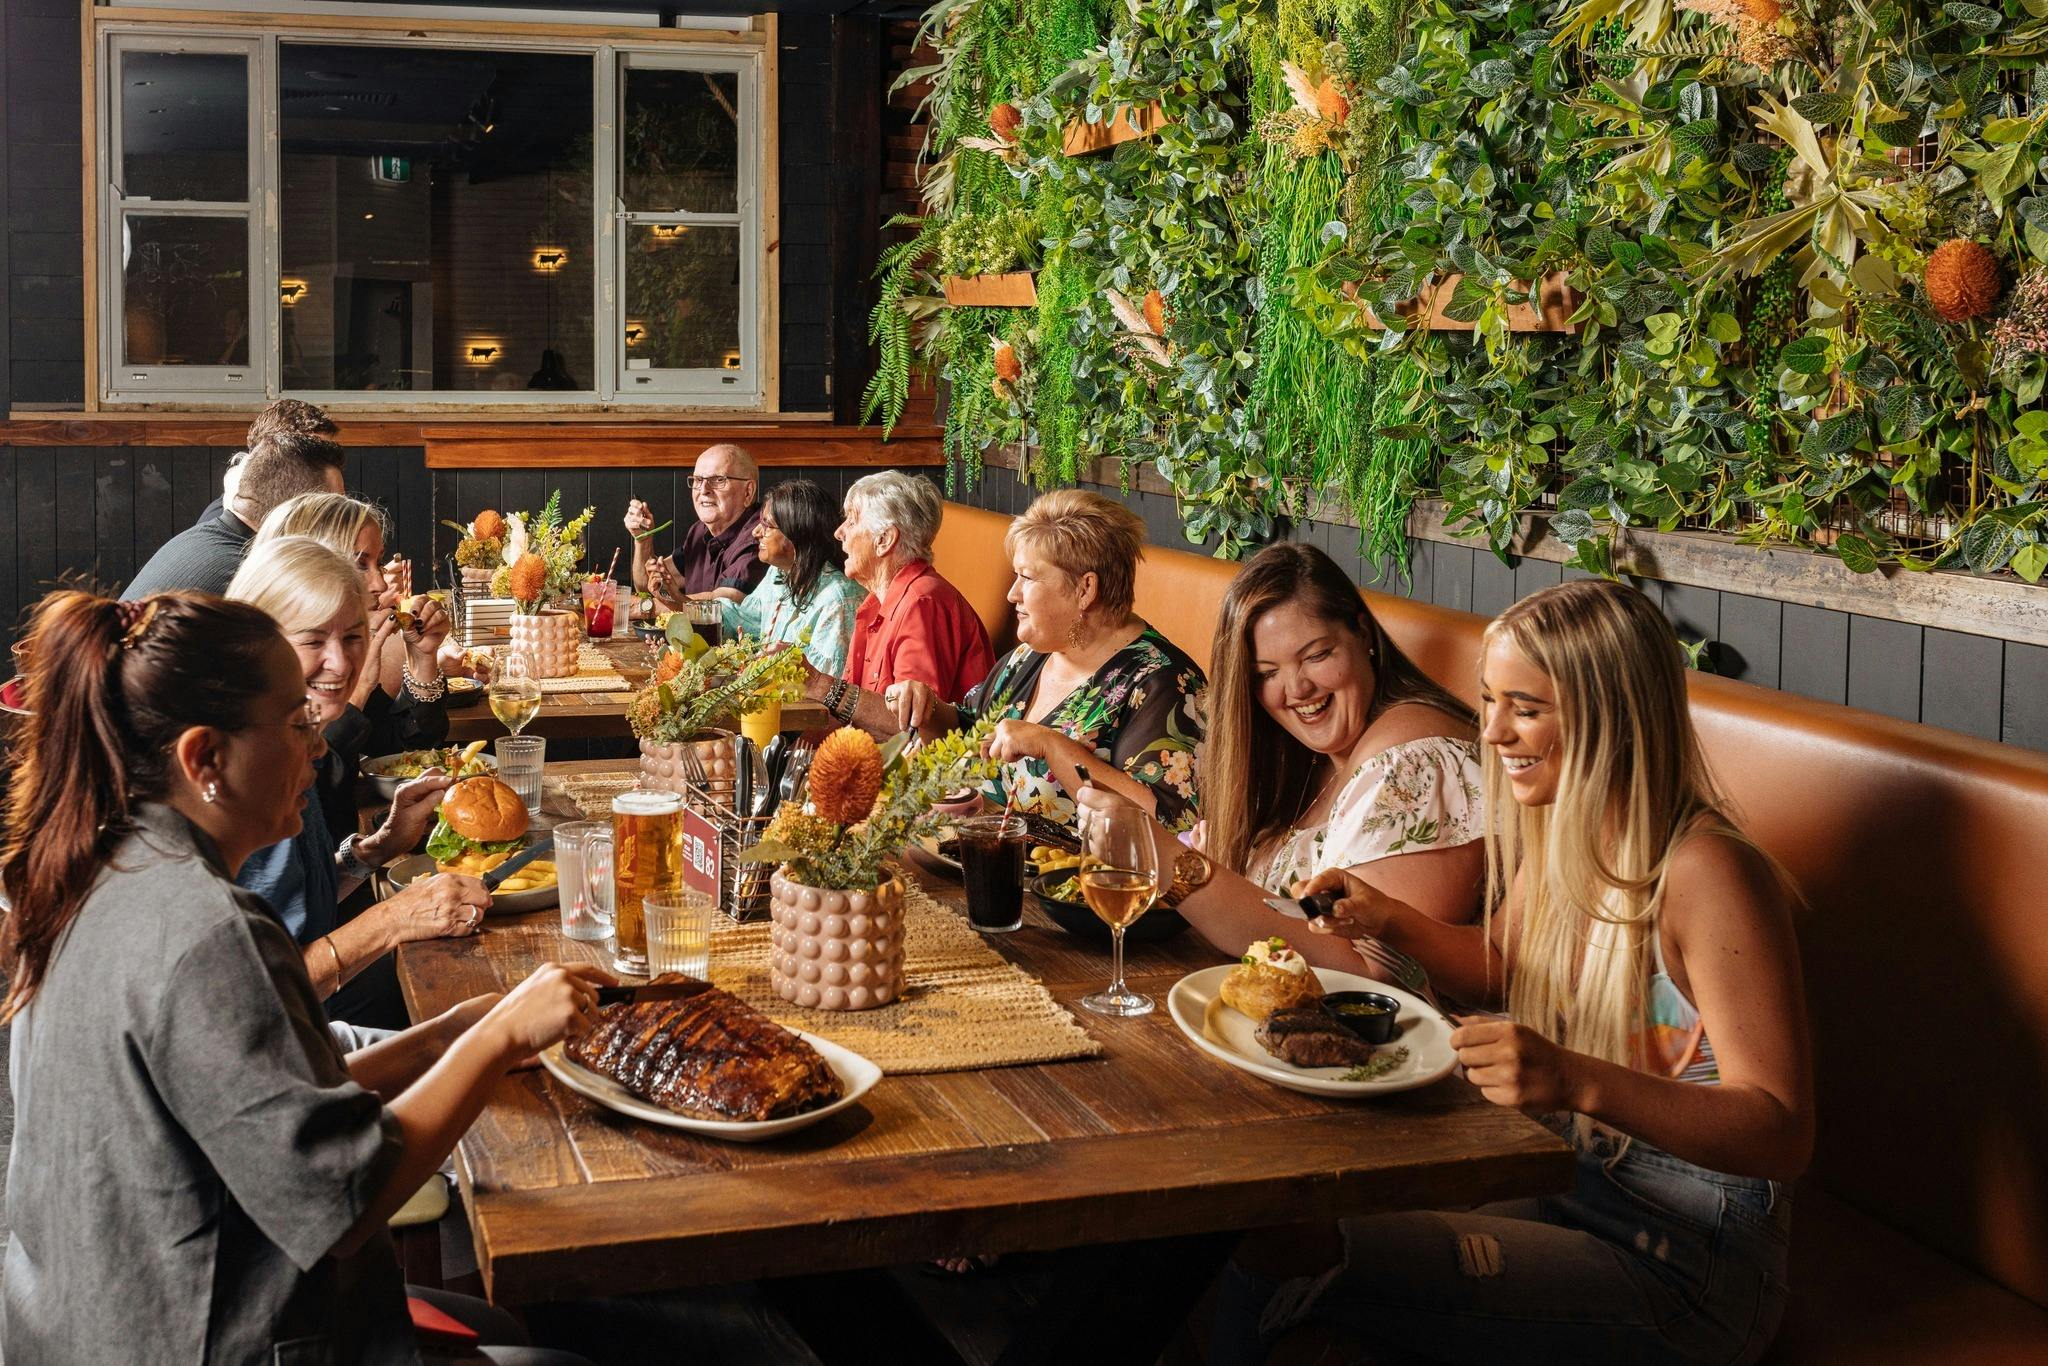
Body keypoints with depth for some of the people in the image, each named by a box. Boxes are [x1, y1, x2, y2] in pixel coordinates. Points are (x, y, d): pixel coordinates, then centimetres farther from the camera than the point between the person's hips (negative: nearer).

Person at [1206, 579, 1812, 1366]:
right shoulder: (1556, 833, 2)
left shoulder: (1705, 873, -23)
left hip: (1683, 1269, -7)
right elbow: (1502, 970, 22)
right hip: (1570, 1194, 8)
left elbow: (1782, 1135, -26)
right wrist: (1391, 920, 3)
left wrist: (1578, 1083, -39)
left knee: (1325, 1266, -21)